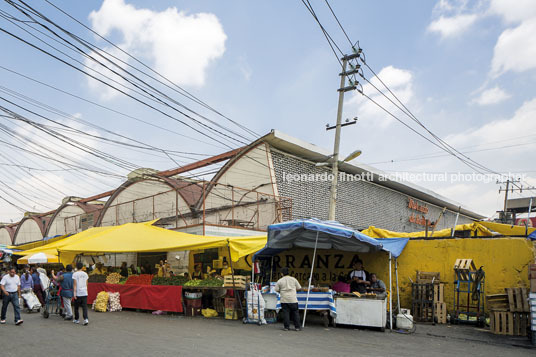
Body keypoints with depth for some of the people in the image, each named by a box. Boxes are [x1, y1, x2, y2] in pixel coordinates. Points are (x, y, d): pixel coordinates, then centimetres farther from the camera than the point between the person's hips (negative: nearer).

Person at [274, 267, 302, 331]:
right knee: (295, 313, 7)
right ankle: (297, 327, 8)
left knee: (285, 313, 5)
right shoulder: (293, 279, 2)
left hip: (284, 300, 0)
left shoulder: (280, 281, 0)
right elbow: (299, 288, 6)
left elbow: (276, 290, 2)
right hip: (293, 299, 0)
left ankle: (286, 327, 7)